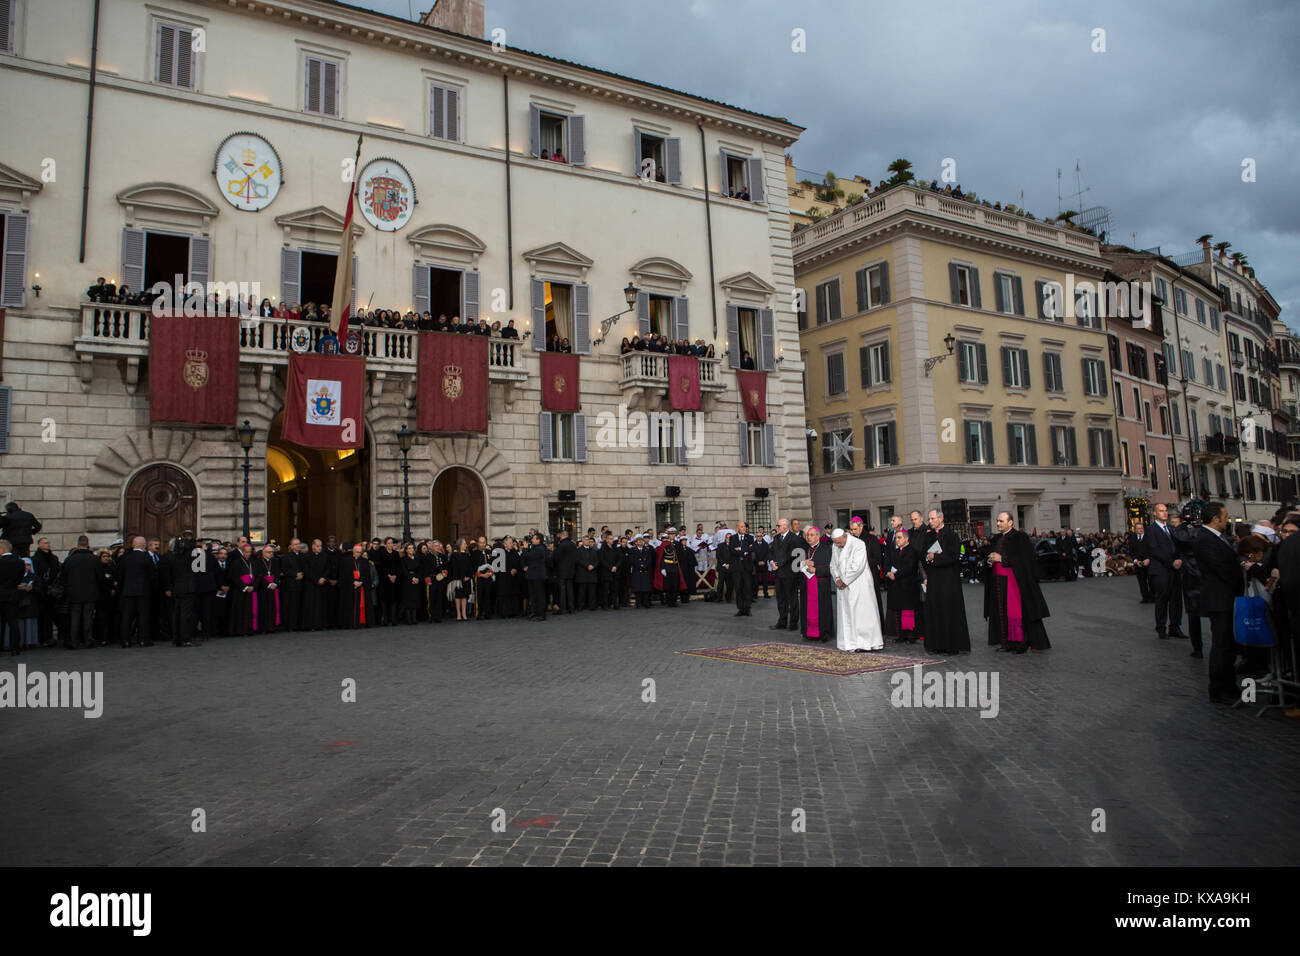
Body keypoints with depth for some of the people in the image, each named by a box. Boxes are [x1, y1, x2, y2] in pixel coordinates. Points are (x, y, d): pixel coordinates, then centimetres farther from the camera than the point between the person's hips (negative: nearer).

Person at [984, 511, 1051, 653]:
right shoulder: (996, 538, 14)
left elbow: (1023, 558, -15)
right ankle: (1007, 642, 10)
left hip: (1014, 581, -6)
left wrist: (1001, 558, -17)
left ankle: (1022, 642, 0)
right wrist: (990, 560, -3)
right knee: (1002, 612, 5)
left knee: (1017, 611, -6)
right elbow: (991, 555, 20)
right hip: (998, 581, 6)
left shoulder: (1020, 537, -7)